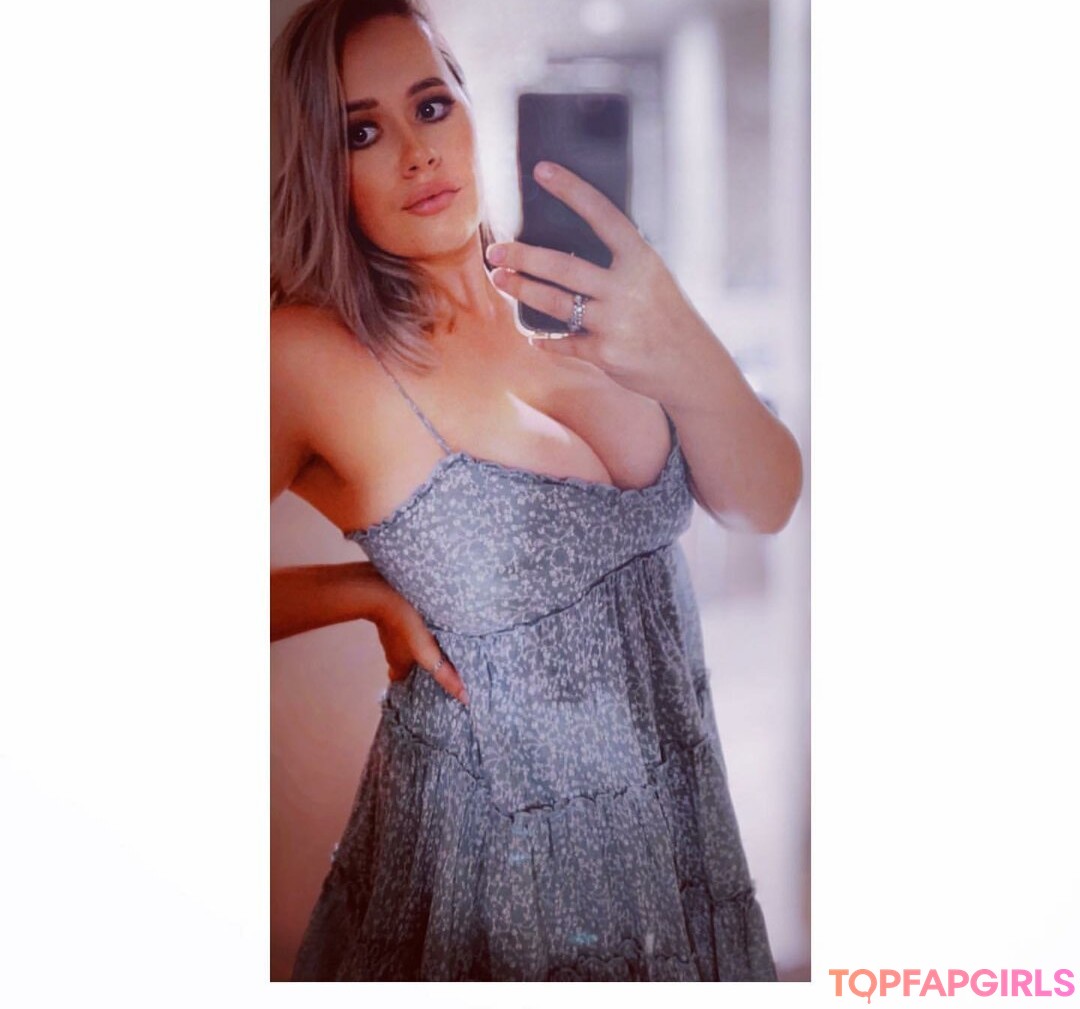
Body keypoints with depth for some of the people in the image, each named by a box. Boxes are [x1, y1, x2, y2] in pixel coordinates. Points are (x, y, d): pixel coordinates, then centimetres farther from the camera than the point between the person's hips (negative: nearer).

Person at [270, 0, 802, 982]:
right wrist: (371, 591, -14)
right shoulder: (309, 354, -18)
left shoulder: (571, 311, -3)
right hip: (494, 849, -5)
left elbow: (765, 504, -12)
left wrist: (689, 365, -30)